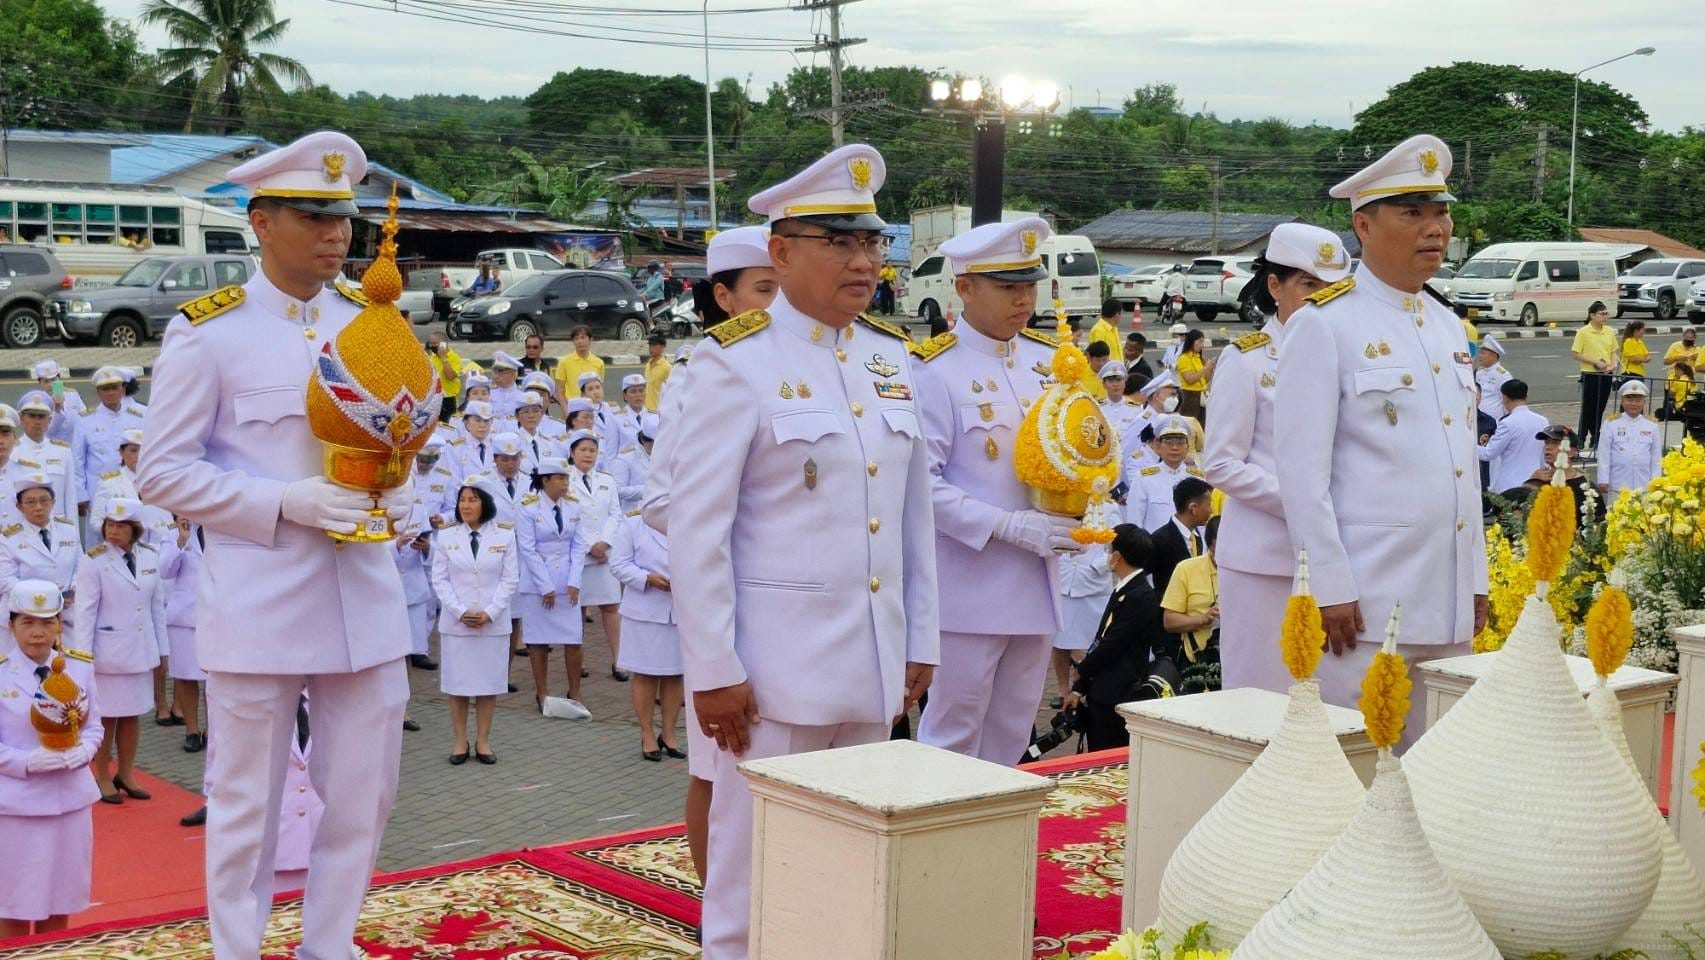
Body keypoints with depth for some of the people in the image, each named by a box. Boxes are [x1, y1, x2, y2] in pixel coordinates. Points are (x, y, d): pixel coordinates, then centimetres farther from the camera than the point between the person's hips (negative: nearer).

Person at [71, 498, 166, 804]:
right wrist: (82, 658, -12)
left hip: (140, 649, 4)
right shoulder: (94, 561, -10)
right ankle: (102, 779, 15)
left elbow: (157, 605, 8)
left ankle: (125, 775, 23)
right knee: (107, 716, 3)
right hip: (107, 651, -4)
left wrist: (161, 648, 9)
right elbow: (84, 611, -10)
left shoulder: (150, 557, 2)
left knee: (133, 714, 11)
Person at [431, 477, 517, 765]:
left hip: (493, 623, 0)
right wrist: (461, 612, -11)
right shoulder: (446, 537, 4)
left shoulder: (504, 537, 3)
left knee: (488, 682, 3)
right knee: (457, 683, 2)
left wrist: (489, 613, -11)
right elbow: (440, 580, 1)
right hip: (455, 623, 0)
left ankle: (483, 741, 12)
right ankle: (459, 742, 11)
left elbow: (510, 579, 0)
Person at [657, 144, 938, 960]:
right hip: (775, 668, -6)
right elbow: (694, 528, -12)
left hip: (873, 664, 6)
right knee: (757, 864, 3)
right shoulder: (736, 361, -10)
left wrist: (919, 642, 11)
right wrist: (713, 671, -14)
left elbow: (914, 512, 13)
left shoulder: (891, 356, 9)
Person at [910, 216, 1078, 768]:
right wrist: (1012, 526, -20)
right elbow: (923, 484, -16)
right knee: (952, 737, 2)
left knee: (1012, 735, 15)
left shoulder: (1049, 360, 9)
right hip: (969, 585, -6)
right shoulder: (937, 370, -11)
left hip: (1037, 581, 7)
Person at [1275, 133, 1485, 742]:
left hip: (1449, 602, 7)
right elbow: (1302, 473, -11)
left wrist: (1476, 578, 15)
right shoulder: (1324, 325, -7)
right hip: (1365, 601, -7)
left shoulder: (1449, 326, 15)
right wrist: (1331, 590, -15)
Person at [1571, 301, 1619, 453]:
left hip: (1606, 375, 5)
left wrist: (1614, 364, -3)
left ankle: (1596, 441, 19)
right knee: (1588, 409, -2)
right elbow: (1575, 354, -10)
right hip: (1590, 375, -5)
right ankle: (1581, 442, 5)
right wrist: (1595, 362, -17)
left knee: (1600, 408, 11)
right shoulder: (1583, 332, -8)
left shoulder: (1609, 332, 8)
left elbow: (1613, 351, 17)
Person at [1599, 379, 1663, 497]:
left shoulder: (1652, 425, 5)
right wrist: (1603, 480, -4)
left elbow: (1656, 456, 7)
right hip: (1617, 485, -1)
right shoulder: (1611, 423, 0)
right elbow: (1604, 453, -1)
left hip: (1644, 486, 1)